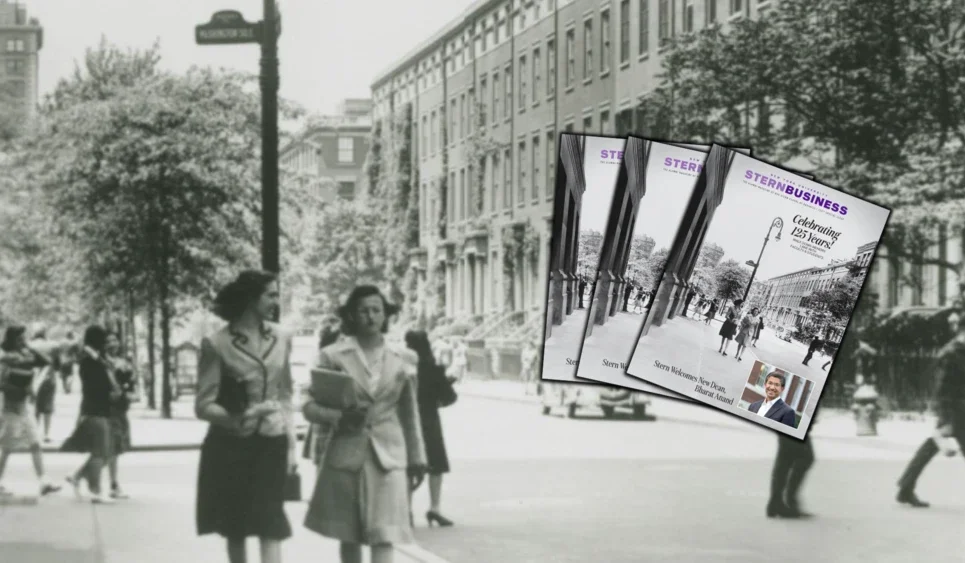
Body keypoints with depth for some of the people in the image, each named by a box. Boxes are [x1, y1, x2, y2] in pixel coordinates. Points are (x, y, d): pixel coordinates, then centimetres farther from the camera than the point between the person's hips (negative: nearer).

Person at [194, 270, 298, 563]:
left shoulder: (280, 339, 5)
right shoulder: (217, 344, -7)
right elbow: (203, 405, -8)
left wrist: (291, 445, 6)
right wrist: (236, 419, -26)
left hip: (271, 445, 2)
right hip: (231, 447, -2)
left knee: (271, 528, -8)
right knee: (235, 530, 7)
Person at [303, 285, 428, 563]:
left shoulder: (404, 358, 5)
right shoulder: (334, 355, -1)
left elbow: (410, 412, 12)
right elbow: (310, 406, 1)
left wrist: (417, 457, 12)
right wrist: (339, 417, -18)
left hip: (388, 455, 0)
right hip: (346, 454, 0)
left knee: (383, 535, -9)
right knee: (348, 534, 8)